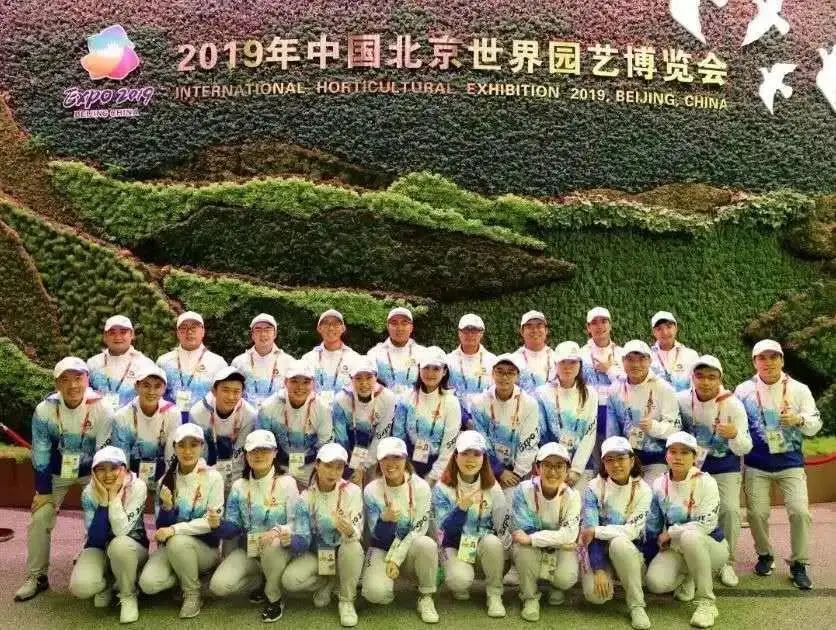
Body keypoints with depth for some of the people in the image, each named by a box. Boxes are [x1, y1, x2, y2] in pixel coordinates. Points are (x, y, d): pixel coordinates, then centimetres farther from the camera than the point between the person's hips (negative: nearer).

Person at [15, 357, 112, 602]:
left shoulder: (101, 408, -26)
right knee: (39, 518, -3)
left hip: (92, 471, -1)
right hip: (57, 472, 2)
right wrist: (43, 491, -7)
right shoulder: (44, 410, -21)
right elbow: (41, 455, -10)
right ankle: (36, 576, 15)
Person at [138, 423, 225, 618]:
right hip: (170, 546, 3)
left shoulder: (213, 477, -11)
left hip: (205, 546, -3)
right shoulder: (166, 479, 1)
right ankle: (186, 578, 8)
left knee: (178, 542, -35)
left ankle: (193, 593, -10)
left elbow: (212, 522, -16)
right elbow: (163, 524, 1)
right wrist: (167, 507, -20)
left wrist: (174, 530, -26)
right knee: (148, 584, -24)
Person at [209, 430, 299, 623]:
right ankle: (261, 582, 12)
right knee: (218, 586, -20)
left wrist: (278, 531, -34)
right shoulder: (239, 486, 1)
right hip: (247, 550, 3)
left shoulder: (286, 482, -9)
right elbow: (232, 528, 0)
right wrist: (219, 524, -23)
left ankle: (274, 598, -10)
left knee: (271, 544, -38)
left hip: (278, 550, -3)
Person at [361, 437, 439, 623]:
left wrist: (396, 559, -20)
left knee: (426, 544, -35)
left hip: (410, 550, 0)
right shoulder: (371, 491, -13)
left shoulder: (420, 486, -14)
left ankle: (426, 597, -11)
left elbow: (418, 530, -13)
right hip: (382, 549, 0)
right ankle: (385, 580, 8)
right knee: (375, 592, -30)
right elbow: (379, 537, -12)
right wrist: (385, 519, -35)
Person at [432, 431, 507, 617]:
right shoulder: (442, 488, -12)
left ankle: (494, 595, -10)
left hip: (484, 543, 2)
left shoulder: (492, 486, -6)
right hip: (455, 545, -2)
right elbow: (447, 529, -19)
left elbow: (502, 526, -1)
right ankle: (460, 586, 8)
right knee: (460, 580, -32)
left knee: (493, 542, -34)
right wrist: (462, 506, -34)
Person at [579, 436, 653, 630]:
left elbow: (632, 531, -18)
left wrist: (596, 531, -18)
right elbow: (589, 532, -16)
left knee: (619, 542, -35)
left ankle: (637, 605, -18)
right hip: (600, 551, 1)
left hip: (630, 552, -1)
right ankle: (606, 576, 11)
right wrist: (598, 569, -25)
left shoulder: (642, 490, -10)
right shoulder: (594, 488, -10)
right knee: (595, 594, -26)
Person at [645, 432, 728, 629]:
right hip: (675, 547, 4)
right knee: (656, 583, -24)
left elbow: (705, 524, -22)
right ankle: (687, 578, 12)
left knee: (690, 536, -39)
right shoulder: (659, 484, -2)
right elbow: (652, 526, 4)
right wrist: (650, 561, 4)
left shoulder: (705, 482, -15)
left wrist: (669, 533, -15)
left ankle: (707, 601, -22)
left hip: (709, 545, -4)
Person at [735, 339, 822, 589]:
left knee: (800, 511, -9)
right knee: (757, 513, 0)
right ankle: (765, 555, 25)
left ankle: (798, 564, 9)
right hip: (756, 465, 0)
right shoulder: (743, 390, -1)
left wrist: (799, 420, -23)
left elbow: (815, 424, -1)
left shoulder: (799, 389, -1)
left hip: (790, 463, 0)